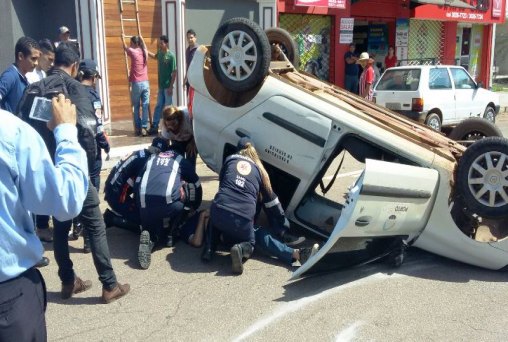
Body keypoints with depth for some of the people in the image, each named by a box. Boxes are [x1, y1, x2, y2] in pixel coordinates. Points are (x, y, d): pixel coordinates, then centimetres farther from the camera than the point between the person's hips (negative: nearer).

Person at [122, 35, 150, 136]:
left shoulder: (133, 52, -6)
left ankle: (138, 128, 8)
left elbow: (125, 47, 16)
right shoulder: (145, 52, 6)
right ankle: (144, 128, 0)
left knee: (136, 107, 6)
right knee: (145, 106, 2)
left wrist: (123, 39, 36)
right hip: (145, 83, 4)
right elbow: (144, 47, 32)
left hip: (136, 83, -4)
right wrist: (141, 38, 50)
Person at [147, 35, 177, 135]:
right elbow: (155, 56, 33)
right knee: (158, 106, 10)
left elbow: (174, 72, -15)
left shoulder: (171, 56, -15)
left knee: (167, 107, 0)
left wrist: (171, 87, -18)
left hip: (167, 86, -7)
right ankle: (154, 126, 15)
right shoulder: (160, 53, 6)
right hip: (161, 86, 7)